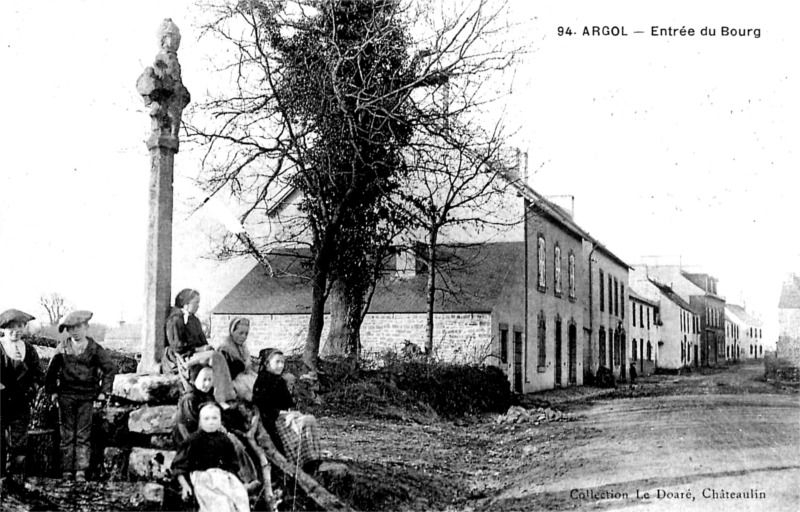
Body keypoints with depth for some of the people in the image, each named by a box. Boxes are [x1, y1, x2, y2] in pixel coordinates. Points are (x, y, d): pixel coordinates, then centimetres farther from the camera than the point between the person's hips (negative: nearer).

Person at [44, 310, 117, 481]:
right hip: (66, 395, 1)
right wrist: (52, 391, 6)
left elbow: (110, 369, 1)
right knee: (67, 435, 4)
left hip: (87, 397, -1)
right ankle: (66, 471, 8)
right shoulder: (62, 348, 2)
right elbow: (51, 371, 12)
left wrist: (102, 393, -2)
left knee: (83, 435, -1)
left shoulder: (95, 349, -3)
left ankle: (81, 471, 1)